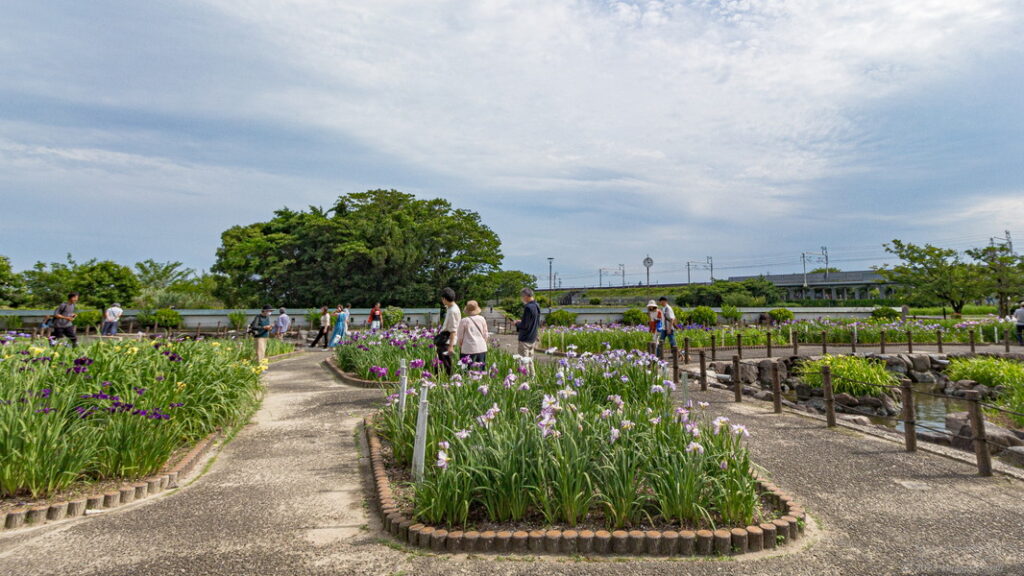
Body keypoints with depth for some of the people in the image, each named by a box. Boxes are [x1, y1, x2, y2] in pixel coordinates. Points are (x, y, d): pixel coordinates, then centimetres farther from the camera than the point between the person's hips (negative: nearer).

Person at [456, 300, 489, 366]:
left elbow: (460, 337, 1)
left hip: (468, 350, -3)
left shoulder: (464, 321, -6)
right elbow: (485, 335, 10)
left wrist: (460, 346, 18)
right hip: (481, 349, 4)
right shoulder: (482, 319, 3)